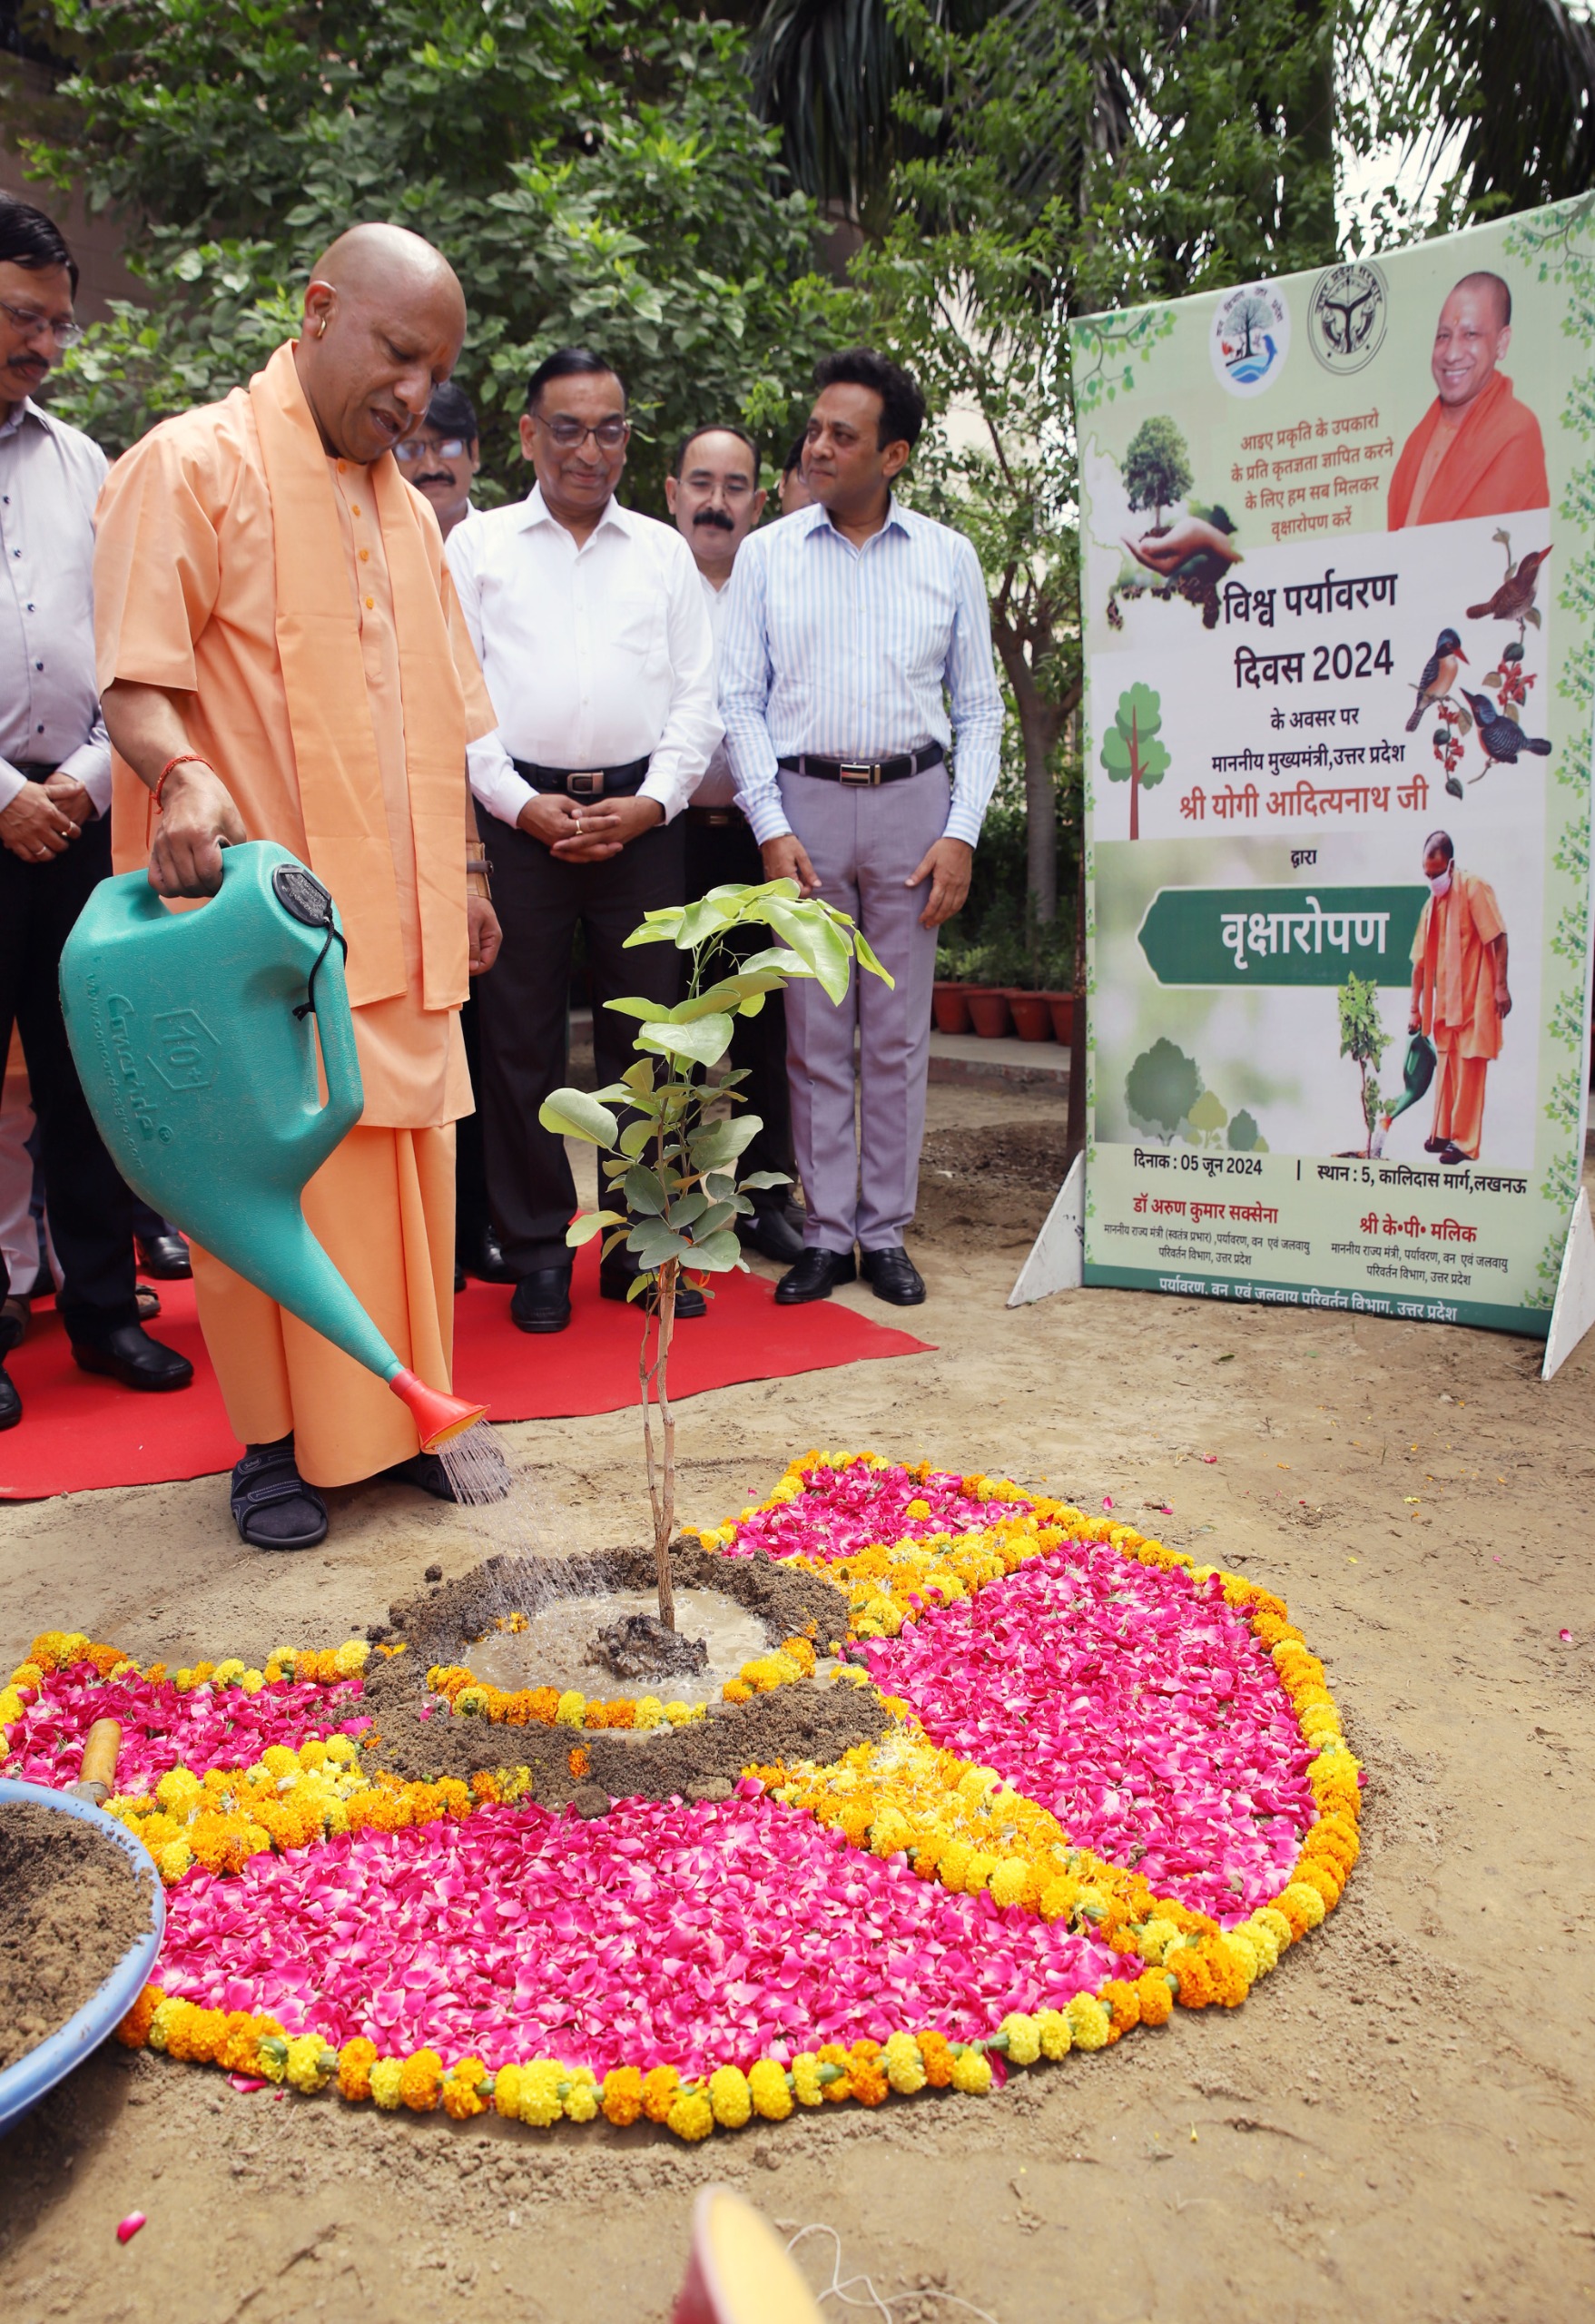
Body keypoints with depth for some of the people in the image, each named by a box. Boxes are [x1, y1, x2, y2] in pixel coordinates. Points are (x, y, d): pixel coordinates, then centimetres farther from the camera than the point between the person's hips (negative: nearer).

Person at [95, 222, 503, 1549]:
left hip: (400, 918, 6)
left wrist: (462, 873, 19)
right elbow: (135, 680, -11)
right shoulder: (193, 466, -2)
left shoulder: (406, 509, 19)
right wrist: (181, 776, -31)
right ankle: (275, 1439, 12)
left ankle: (390, 1413, 20)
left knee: (402, 1163, 7)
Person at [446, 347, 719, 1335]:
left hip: (643, 815, 2)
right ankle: (539, 1250, 11)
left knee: (644, 1031, 3)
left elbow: (698, 695, 10)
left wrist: (653, 802, -5)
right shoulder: (478, 544, 10)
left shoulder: (664, 550, 15)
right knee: (523, 1037, 0)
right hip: (522, 815, -1)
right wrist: (525, 806, -8)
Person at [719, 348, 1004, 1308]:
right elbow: (741, 700, 4)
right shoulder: (767, 553, 8)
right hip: (804, 803, 0)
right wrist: (771, 828, -6)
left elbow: (980, 706, 8)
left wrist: (962, 833, -4)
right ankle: (826, 1233, 11)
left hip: (912, 801, 0)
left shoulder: (949, 558, 8)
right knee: (815, 1034, 2)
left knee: (899, 1033, 3)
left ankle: (887, 1234, 12)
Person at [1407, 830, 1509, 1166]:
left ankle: (1465, 1142, -2)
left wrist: (1501, 986, -17)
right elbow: (1421, 961, 11)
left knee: (1469, 1069, -5)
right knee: (1445, 1067, 12)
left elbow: (1498, 937, -12)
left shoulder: (1474, 888, -9)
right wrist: (1415, 1009, 10)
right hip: (1444, 1002, 7)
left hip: (1474, 998, -7)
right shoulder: (1431, 905, 10)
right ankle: (1442, 1133, 20)